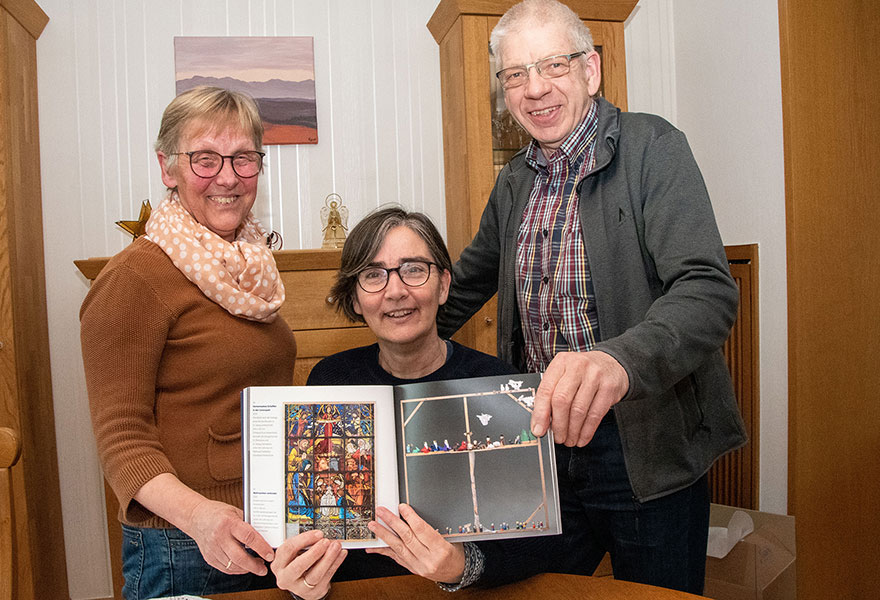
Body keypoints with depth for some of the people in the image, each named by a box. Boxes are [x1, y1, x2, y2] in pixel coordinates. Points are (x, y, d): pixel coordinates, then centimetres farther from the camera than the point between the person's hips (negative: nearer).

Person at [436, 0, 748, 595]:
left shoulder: (652, 148, -11)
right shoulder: (515, 181, 7)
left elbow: (708, 290, -24)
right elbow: (469, 283, 21)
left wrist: (619, 361, -43)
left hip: (646, 450, -4)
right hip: (543, 436, 5)